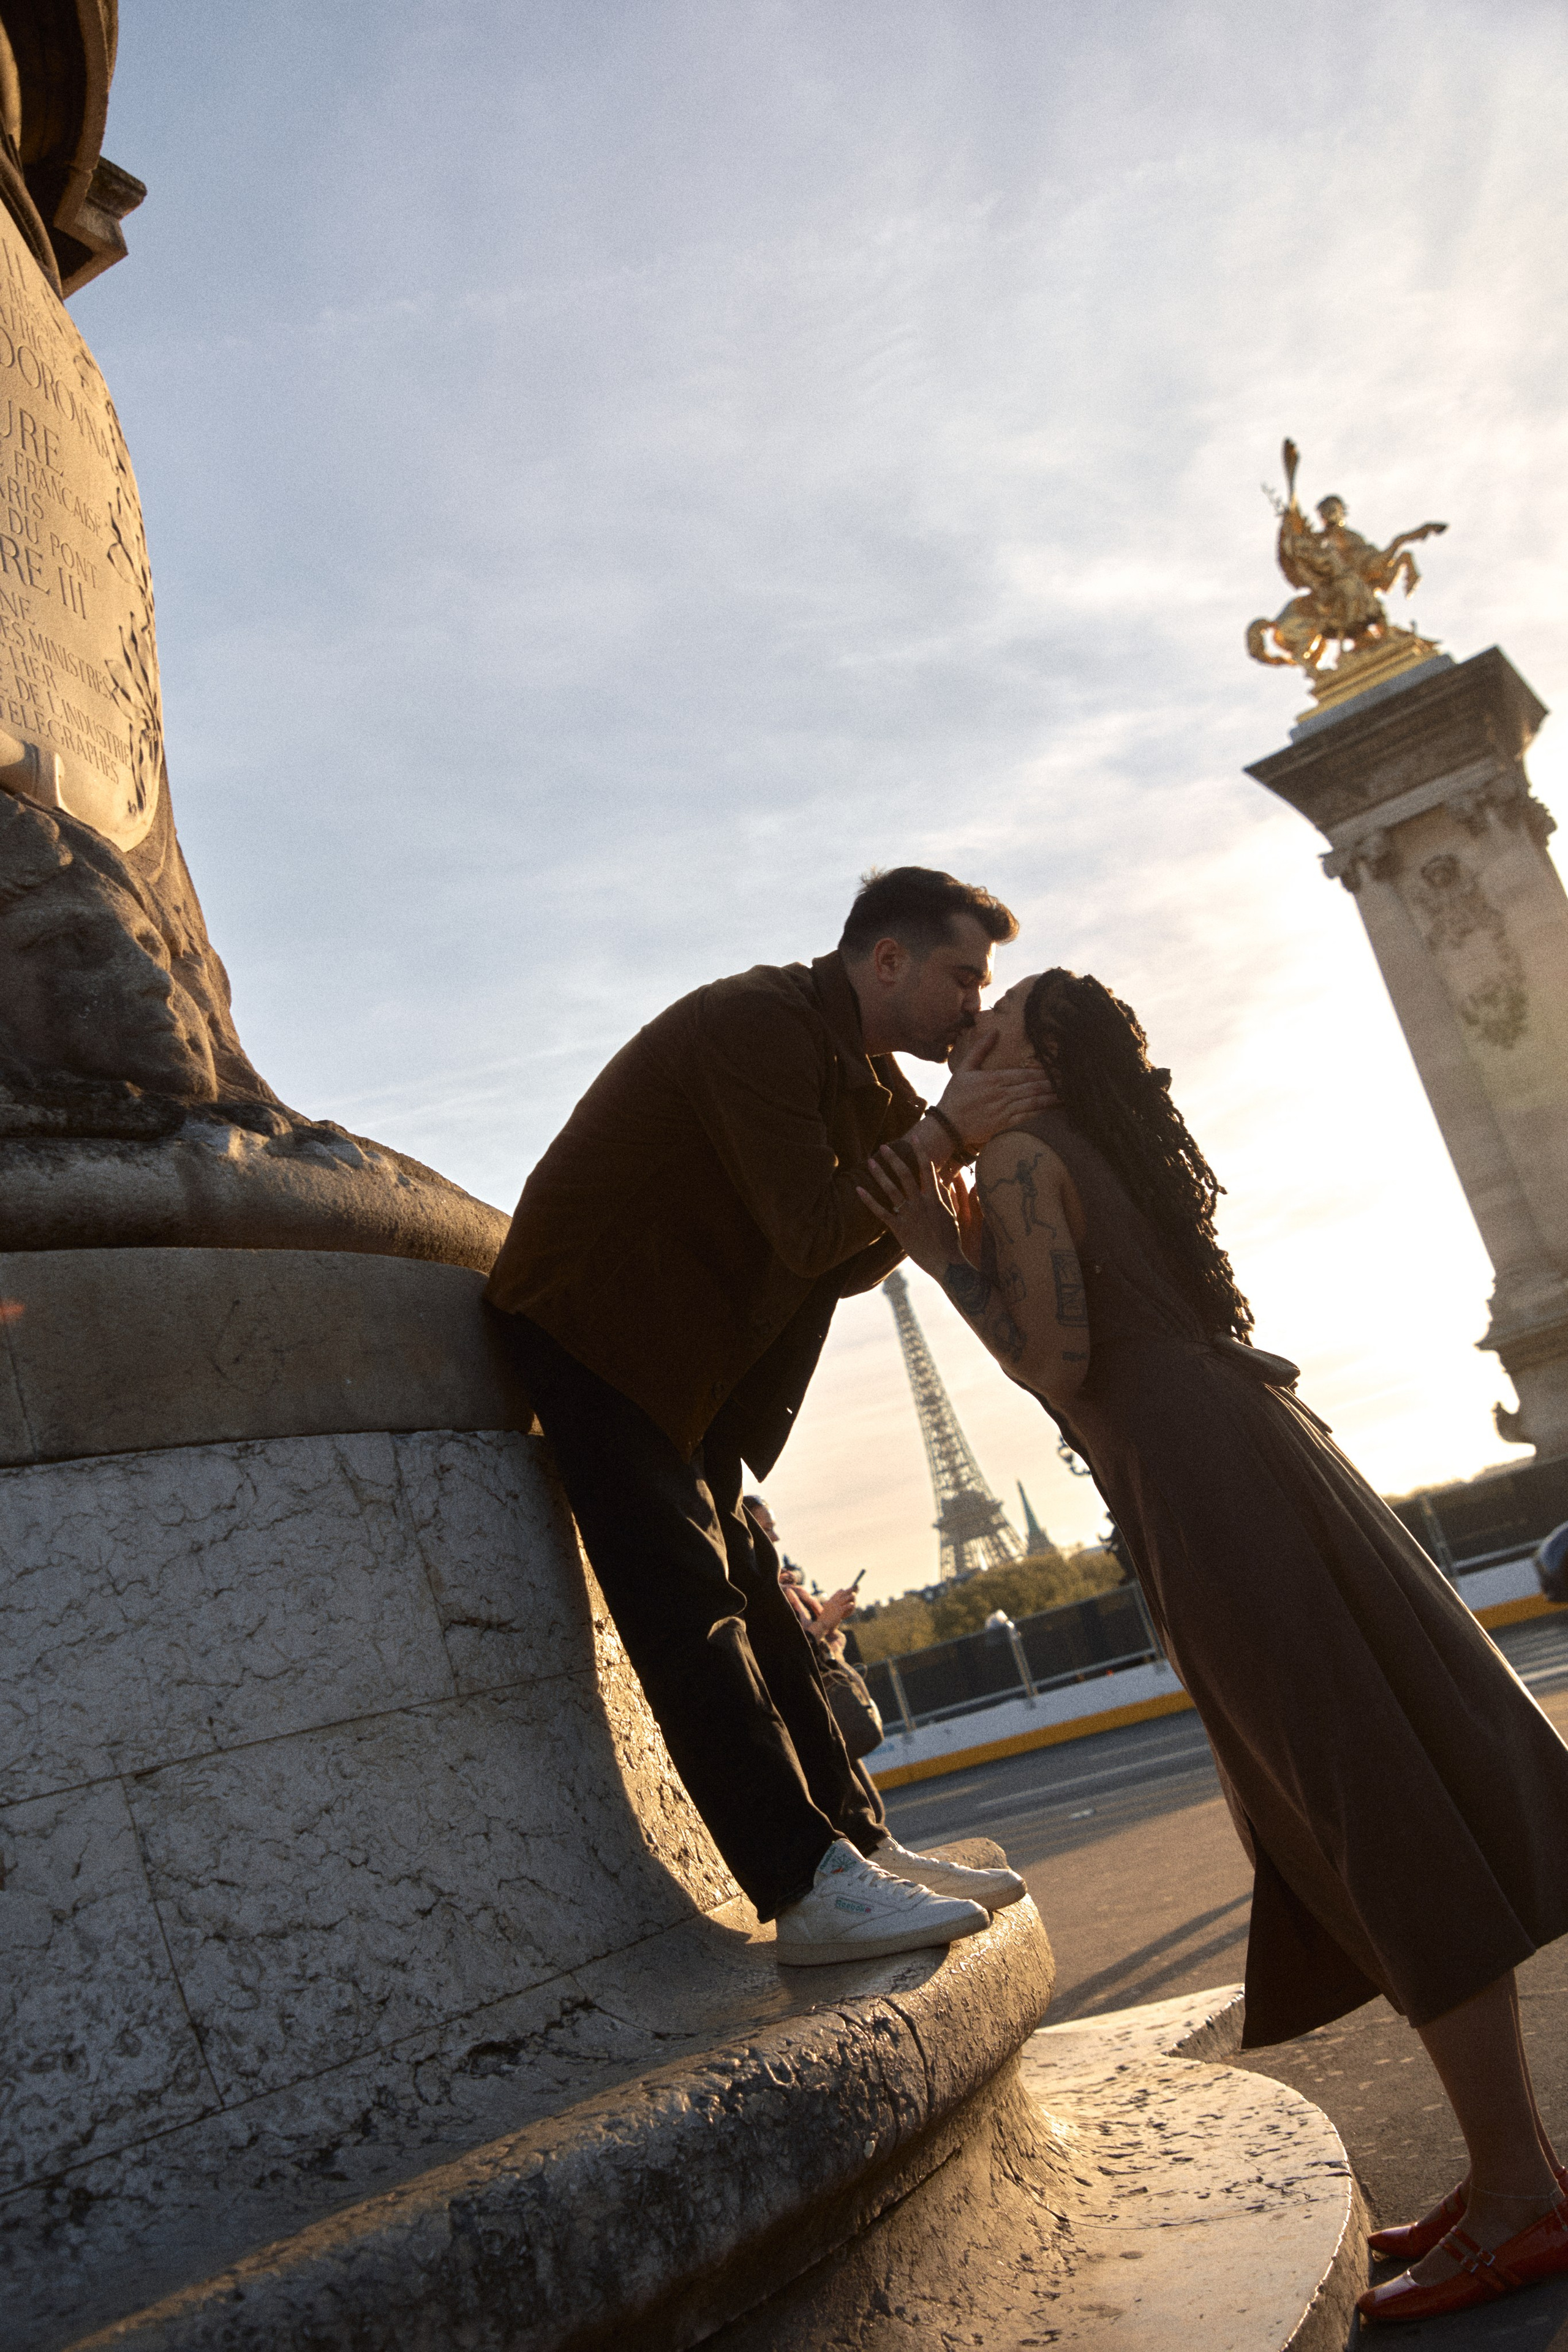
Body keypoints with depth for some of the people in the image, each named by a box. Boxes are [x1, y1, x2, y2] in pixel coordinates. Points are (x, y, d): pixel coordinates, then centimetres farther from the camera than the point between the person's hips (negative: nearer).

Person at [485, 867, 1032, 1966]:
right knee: (689, 1604, -13)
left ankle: (859, 1844, 15)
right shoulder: (761, 1024, -19)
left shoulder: (858, 1067, 12)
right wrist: (944, 1132, -20)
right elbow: (811, 1233, -27)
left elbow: (851, 1264, 7)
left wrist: (952, 1137, -2)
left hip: (683, 1360, 10)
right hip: (590, 1329, -10)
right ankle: (813, 1892, -14)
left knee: (751, 1598, 10)